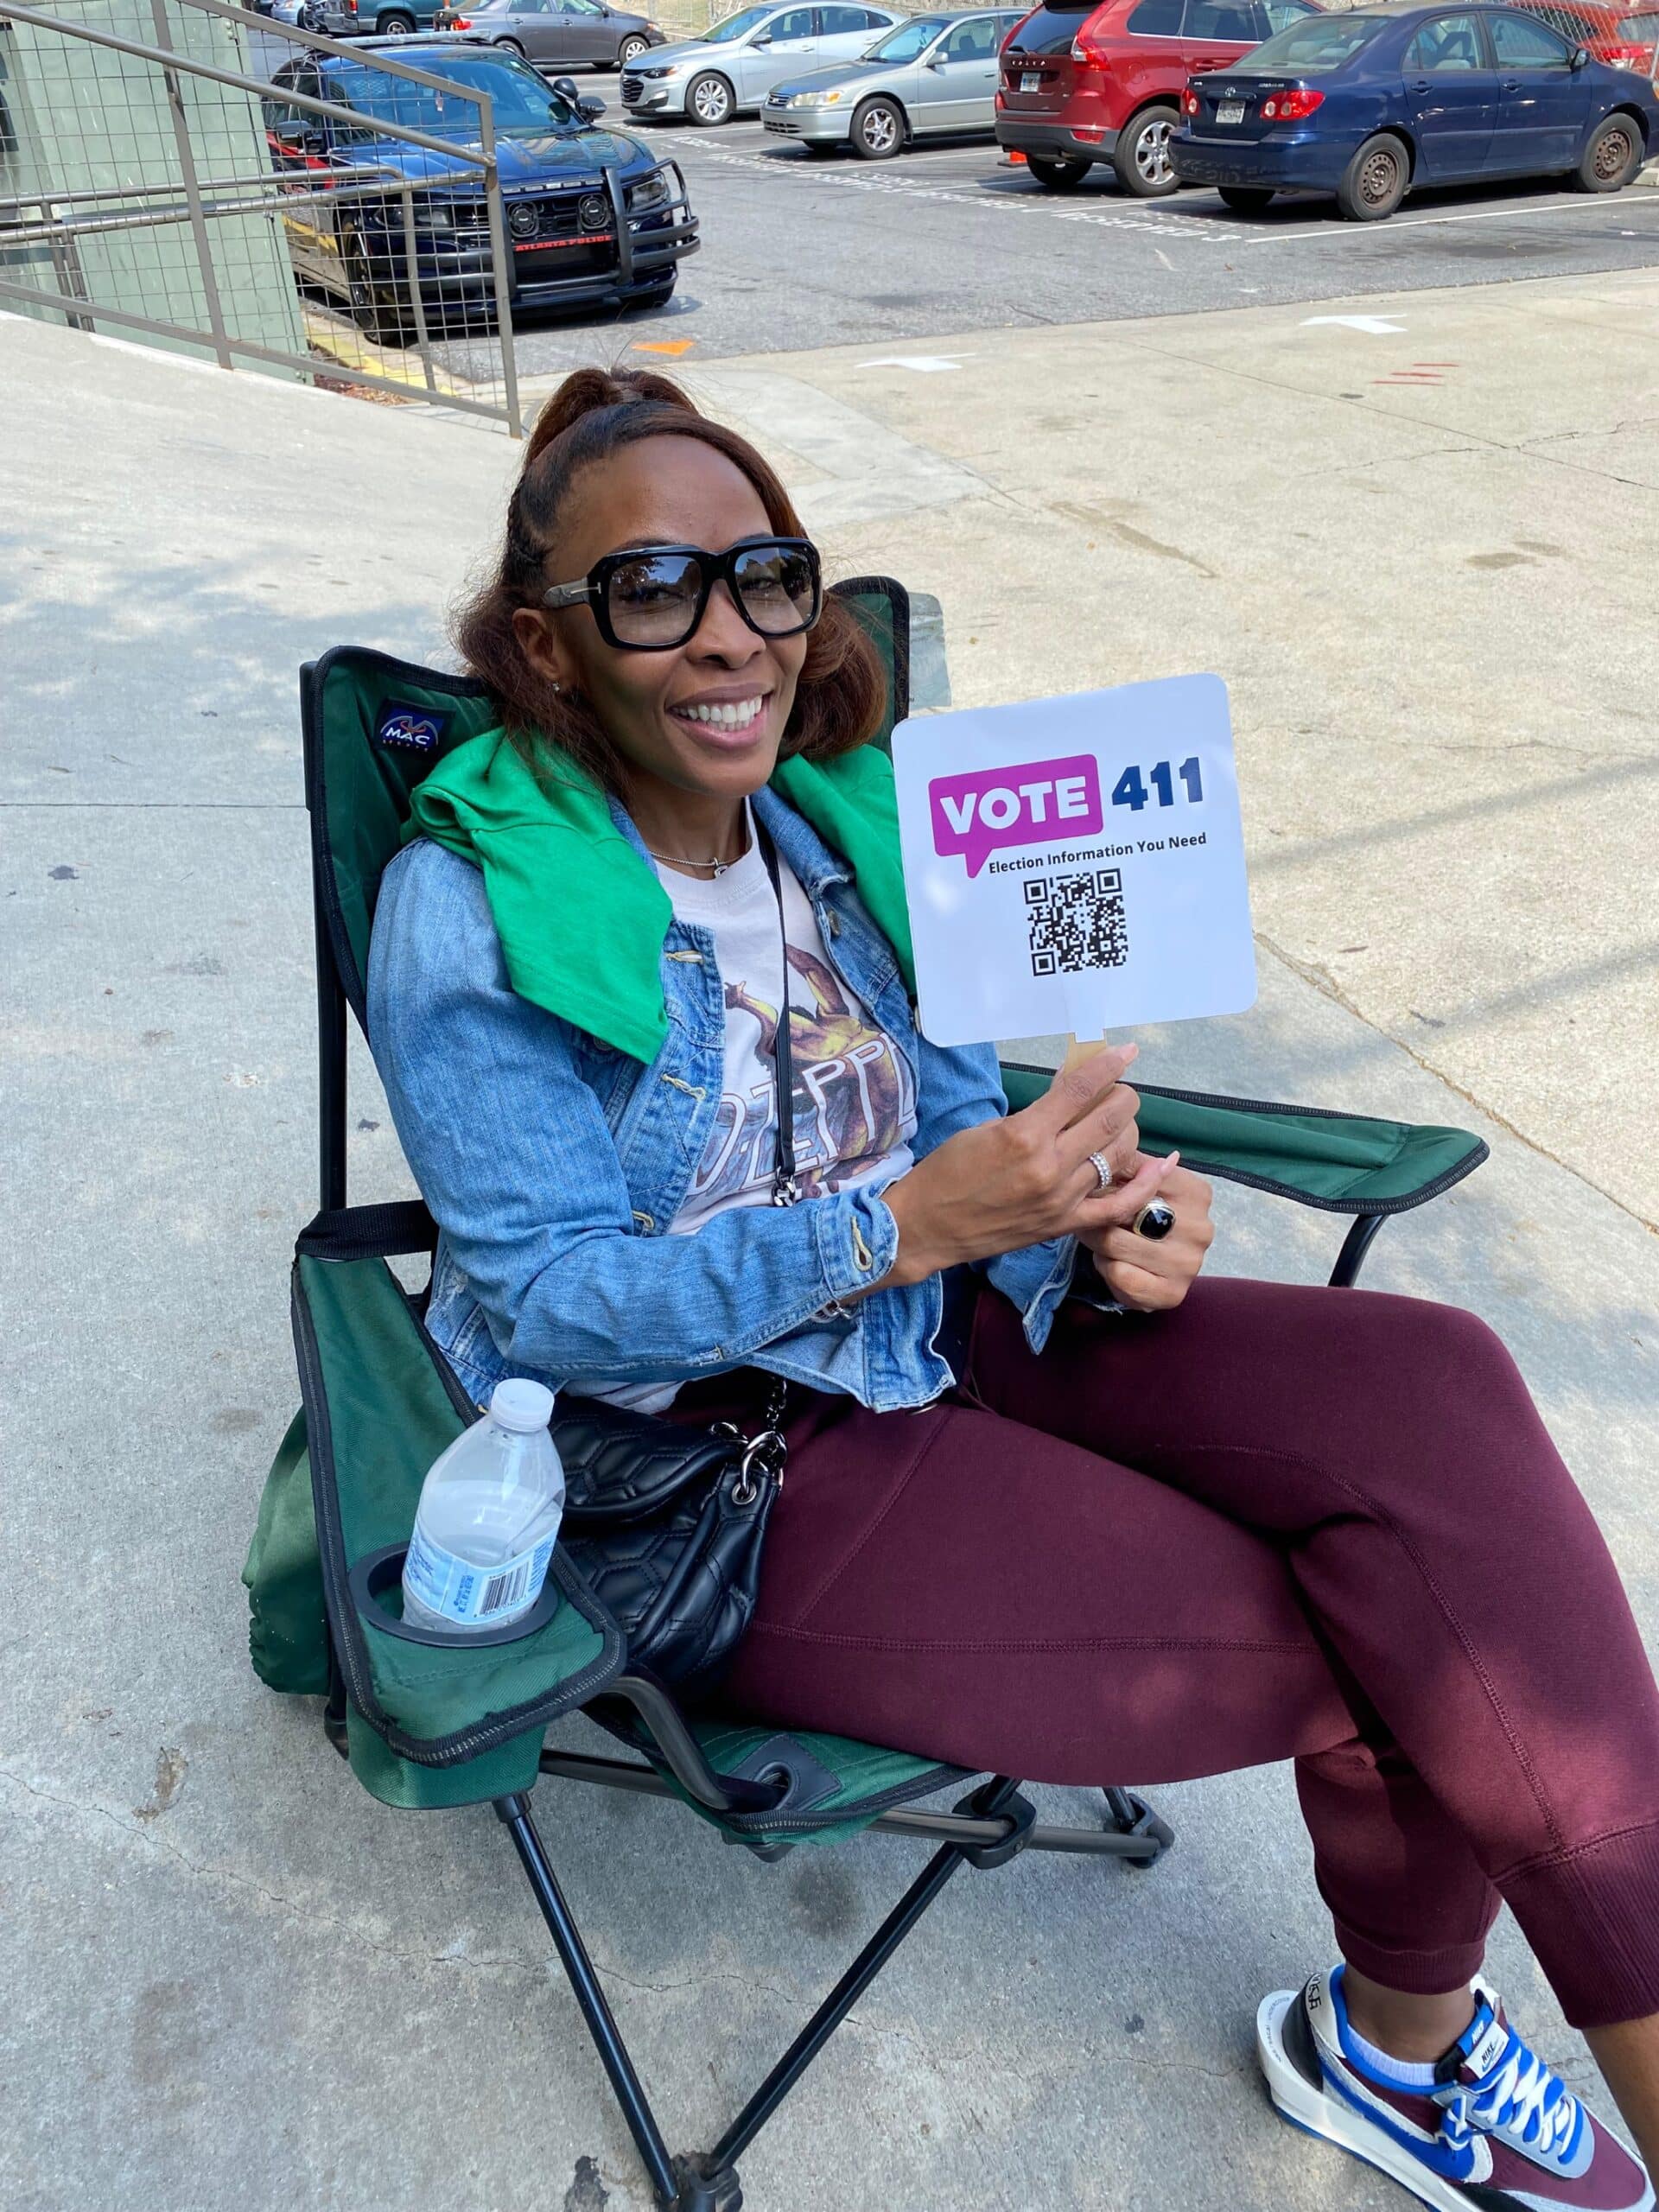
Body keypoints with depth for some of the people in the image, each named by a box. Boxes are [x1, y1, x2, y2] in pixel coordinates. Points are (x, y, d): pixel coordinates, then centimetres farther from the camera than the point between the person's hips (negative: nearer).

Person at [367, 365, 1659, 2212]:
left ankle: (1409, 2042, -1)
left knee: (1421, 1388, -18)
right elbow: (550, 1303, -16)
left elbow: (947, 1101, 11)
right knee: (1379, 1651, -14)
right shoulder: (470, 909, -13)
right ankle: (1403, 2036, 20)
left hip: (939, 1332, 6)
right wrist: (911, 1223, -27)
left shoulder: (828, 817, 4)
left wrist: (1091, 1218, -13)